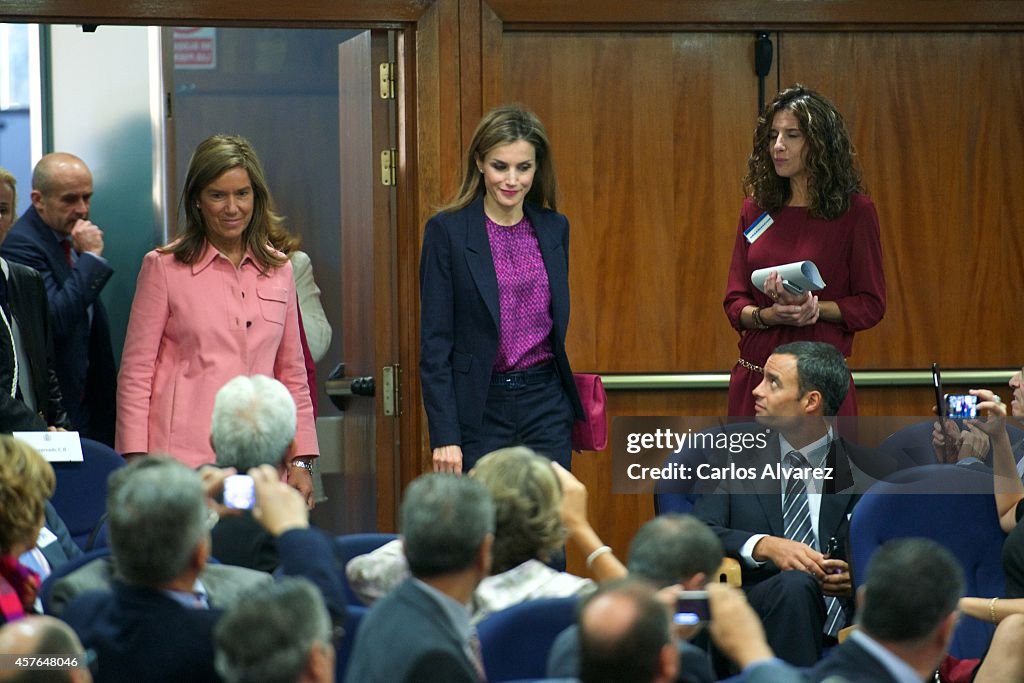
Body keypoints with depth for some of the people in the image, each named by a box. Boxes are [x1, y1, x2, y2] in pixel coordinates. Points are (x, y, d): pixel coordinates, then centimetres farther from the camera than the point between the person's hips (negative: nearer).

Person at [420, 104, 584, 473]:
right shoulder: (447, 231, -5)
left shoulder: (554, 229, 8)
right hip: (480, 408, -3)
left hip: (545, 403, 3)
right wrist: (444, 436, -12)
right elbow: (434, 341, -7)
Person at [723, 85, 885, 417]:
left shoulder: (855, 211, -3)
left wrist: (815, 309, -19)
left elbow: (871, 305, -3)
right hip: (754, 373, 4)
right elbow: (734, 303, 8)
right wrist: (768, 315, -13)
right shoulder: (755, 210, 9)